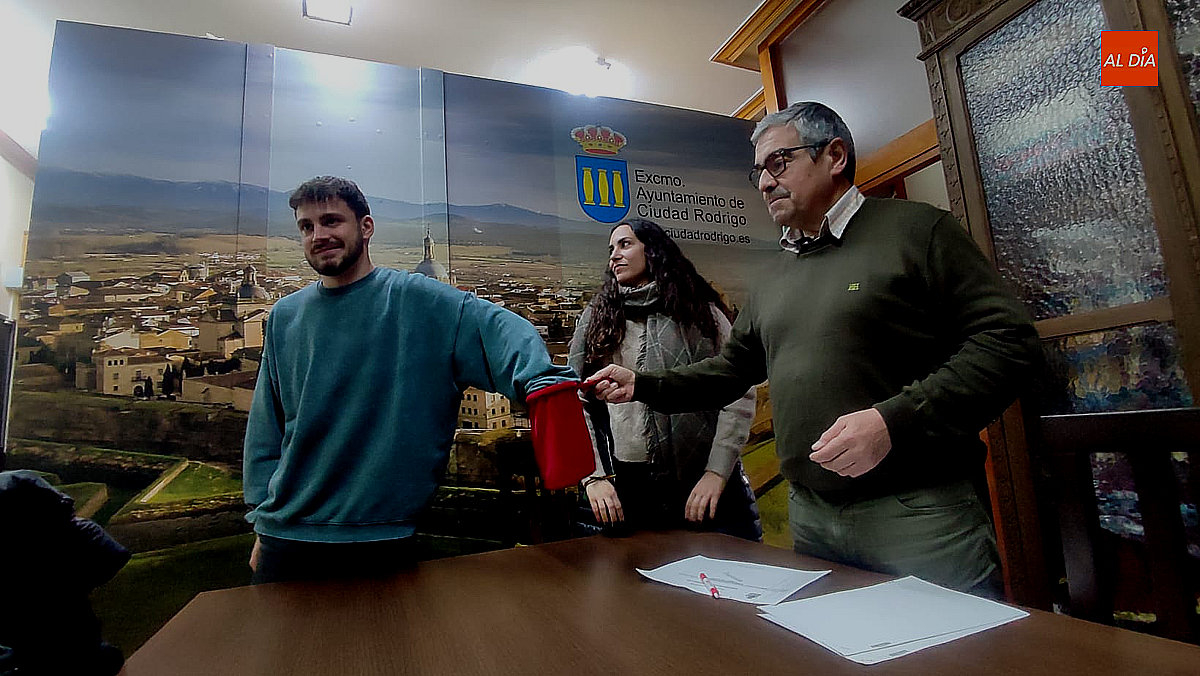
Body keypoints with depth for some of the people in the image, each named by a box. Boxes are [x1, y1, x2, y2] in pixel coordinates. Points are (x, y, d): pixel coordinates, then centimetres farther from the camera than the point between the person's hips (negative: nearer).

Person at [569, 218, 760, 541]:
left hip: (706, 480, -1)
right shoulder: (595, 320, 10)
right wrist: (594, 476, -6)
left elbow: (739, 394, -1)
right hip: (628, 485, 1)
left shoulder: (701, 311, 5)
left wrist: (716, 472, -10)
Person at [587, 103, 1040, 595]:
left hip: (917, 513, -6)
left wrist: (894, 420, -23)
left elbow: (1006, 338, -12)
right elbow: (732, 367, 18)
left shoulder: (916, 230, -5)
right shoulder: (774, 274, 15)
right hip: (810, 516, 6)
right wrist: (642, 385, 7)